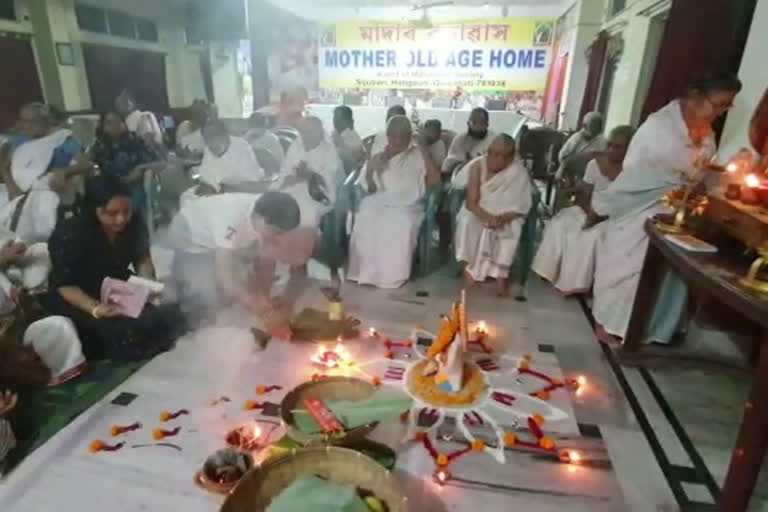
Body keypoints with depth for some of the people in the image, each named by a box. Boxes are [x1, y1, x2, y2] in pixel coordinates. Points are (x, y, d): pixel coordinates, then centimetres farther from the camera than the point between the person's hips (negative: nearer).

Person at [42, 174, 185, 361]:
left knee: (168, 316, -14)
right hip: (76, 299, -4)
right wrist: (95, 308, -36)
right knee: (121, 330, -30)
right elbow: (64, 285, -18)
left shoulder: (134, 223, -12)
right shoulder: (71, 235, -23)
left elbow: (142, 258, 5)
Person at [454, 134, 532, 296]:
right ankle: (469, 266, -16)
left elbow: (520, 208, -13)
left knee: (512, 229, -31)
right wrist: (488, 217, -33)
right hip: (478, 212, 1)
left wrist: (502, 218, -33)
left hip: (506, 217, 0)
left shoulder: (519, 173, -13)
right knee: (467, 222, -30)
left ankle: (500, 272, -14)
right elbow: (471, 203, -15)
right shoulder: (478, 166, -11)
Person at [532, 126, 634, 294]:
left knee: (591, 236, -33)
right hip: (589, 210, 4)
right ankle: (552, 272, -11)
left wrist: (600, 216, -25)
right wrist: (590, 211, -19)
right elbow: (583, 194, 1)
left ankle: (574, 283, -17)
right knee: (558, 224, -22)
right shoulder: (595, 163, 3)